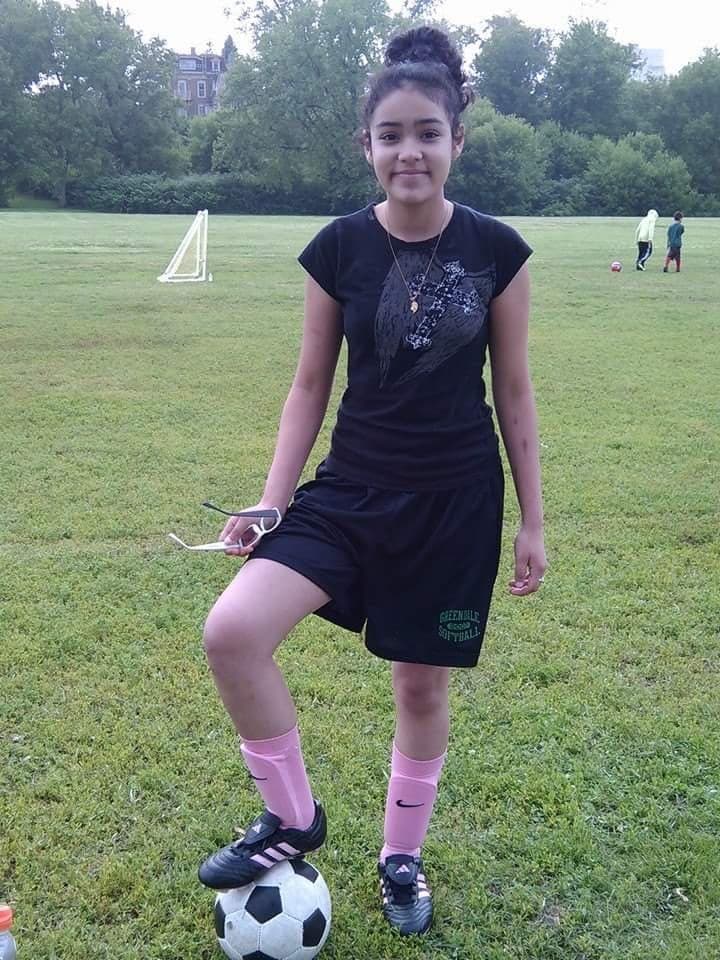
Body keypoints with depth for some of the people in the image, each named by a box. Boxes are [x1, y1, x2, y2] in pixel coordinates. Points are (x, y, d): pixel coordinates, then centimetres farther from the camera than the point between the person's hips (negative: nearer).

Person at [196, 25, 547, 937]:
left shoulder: (496, 250, -6)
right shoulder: (338, 248, -4)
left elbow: (513, 392, 1)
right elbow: (310, 384, 3)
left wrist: (533, 520, 3)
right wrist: (271, 501, -5)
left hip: (458, 500, -1)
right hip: (352, 488, 1)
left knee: (421, 684, 10)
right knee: (232, 630, -19)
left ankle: (402, 858, 37)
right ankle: (292, 818, 5)